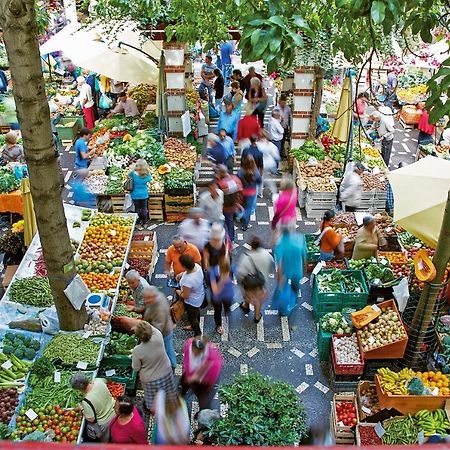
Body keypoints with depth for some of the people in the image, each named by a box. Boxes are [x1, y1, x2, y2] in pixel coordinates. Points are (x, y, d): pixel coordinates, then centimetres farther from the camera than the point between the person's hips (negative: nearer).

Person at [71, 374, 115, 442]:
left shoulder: (86, 402, -38)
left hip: (105, 423, -6)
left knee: (105, 440, 28)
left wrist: (82, 409, -11)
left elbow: (91, 419, -23)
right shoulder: (99, 381, -24)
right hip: (114, 413, 6)